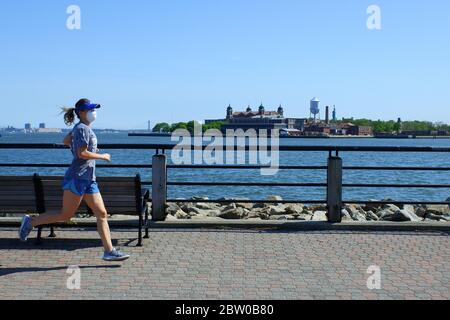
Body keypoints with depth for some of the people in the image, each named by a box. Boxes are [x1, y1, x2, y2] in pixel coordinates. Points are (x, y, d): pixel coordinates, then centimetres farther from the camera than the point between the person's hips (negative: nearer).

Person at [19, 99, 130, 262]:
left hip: (89, 179, 9)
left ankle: (109, 251, 2)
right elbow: (82, 154, -20)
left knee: (102, 214, 2)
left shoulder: (82, 128, 18)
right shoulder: (82, 128, -10)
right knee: (66, 215, -3)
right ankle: (31, 222, 14)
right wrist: (103, 156, -9)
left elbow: (66, 141, 31)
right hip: (77, 178, -9)